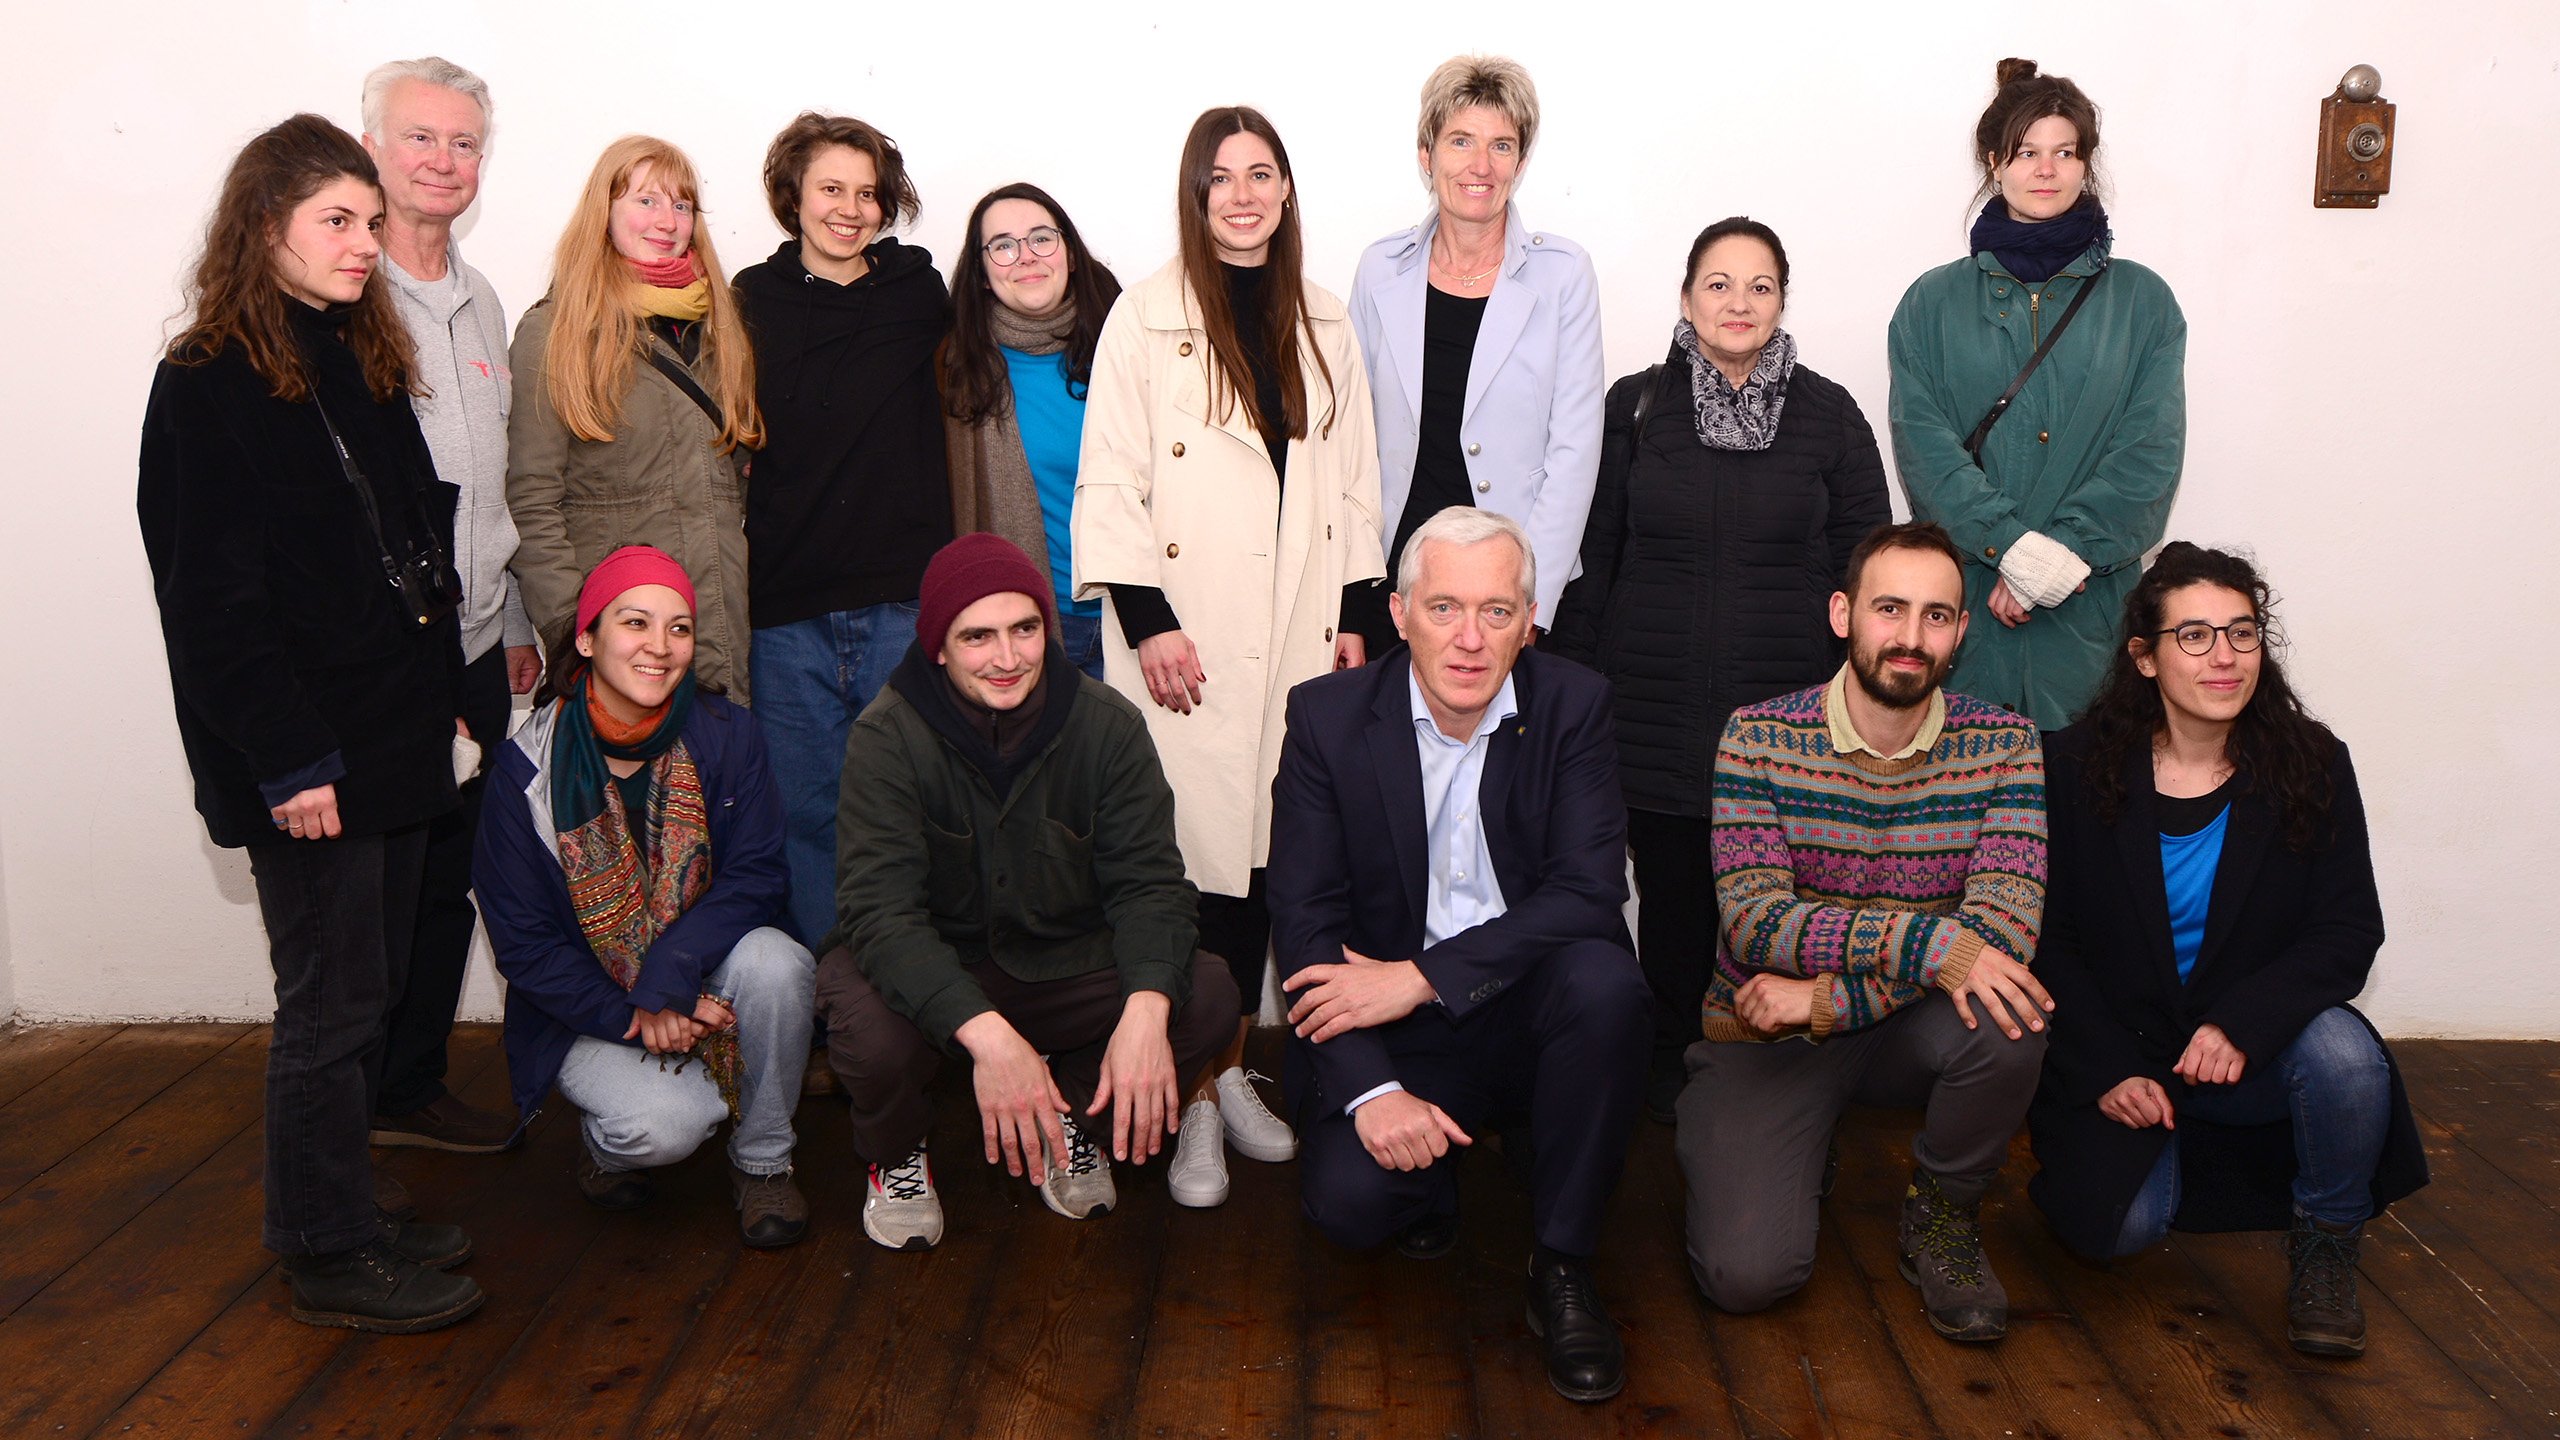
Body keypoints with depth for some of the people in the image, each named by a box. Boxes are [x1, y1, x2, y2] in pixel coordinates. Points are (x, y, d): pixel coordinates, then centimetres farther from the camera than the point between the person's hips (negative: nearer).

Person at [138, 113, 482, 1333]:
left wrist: (444, 685, 12)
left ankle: (338, 1217, 28)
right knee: (331, 1004, 0)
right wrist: (290, 762, -17)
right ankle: (329, 1256, 14)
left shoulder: (366, 362, 13)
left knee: (370, 990, 15)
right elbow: (215, 598, -15)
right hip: (305, 754, -8)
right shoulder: (209, 386, -11)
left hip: (395, 734, 8)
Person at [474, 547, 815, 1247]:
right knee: (664, 1125, -30)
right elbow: (523, 945, -8)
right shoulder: (528, 768, -12)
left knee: (774, 963, -32)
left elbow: (754, 879, -13)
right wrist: (629, 1017, -19)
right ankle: (608, 1138, 9)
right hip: (590, 1004, -2)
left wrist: (670, 975, -28)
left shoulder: (728, 737, -8)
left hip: (704, 969, 2)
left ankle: (762, 1161, -7)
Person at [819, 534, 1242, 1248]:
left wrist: (1147, 1008, -34)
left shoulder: (1107, 726, -10)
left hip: (1069, 963, 2)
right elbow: (879, 906, -26)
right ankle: (897, 1154, 4)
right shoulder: (888, 740, -18)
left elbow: (1148, 881, -12)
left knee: (1208, 998, -23)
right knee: (869, 1027, -35)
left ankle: (1077, 1113, 10)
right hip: (932, 972, -2)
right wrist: (984, 1032, -42)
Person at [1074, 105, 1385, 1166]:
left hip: (1295, 630, 4)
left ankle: (1230, 1068, 17)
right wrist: (1147, 621, -12)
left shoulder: (1323, 325, 14)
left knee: (1258, 849, 5)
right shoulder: (1146, 318, 0)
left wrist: (1356, 612, 10)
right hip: (1185, 638, -4)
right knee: (1188, 851, -6)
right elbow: (1107, 480, -4)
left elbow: (1353, 481, 17)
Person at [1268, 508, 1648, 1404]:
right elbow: (1303, 919, -8)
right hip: (1389, 1034, 0)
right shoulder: (1327, 717, -5)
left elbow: (1589, 892, -15)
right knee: (1348, 1199, -25)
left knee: (1604, 979, -32)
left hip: (1529, 1008, 1)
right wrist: (1371, 1090, -21)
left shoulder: (1573, 707, -5)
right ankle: (1434, 1175, 15)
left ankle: (1562, 1267, -12)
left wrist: (1420, 977, -24)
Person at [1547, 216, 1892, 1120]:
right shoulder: (1635, 408, 5)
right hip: (1655, 711, 0)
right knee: (1673, 894, 6)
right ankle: (1670, 1070, 26)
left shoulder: (1828, 416, 5)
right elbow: (1591, 556, 8)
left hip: (1785, 709, 0)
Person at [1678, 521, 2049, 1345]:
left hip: (1909, 1030, 2)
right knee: (1746, 1273, -22)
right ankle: (1795, 1162, 15)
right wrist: (1928, 941, -33)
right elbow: (1753, 922, -20)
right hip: (1765, 1036, -2)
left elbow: (2005, 929, -17)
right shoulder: (1760, 738, -10)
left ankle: (1944, 1216, -3)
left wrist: (1829, 996, -25)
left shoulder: (2002, 746, -5)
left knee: (2006, 1015, -33)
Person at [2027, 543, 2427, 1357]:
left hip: (2255, 1047, 1)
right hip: (2119, 1052, -1)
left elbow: (2350, 932, -7)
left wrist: (2242, 1022, -24)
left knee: (2345, 1057, -32)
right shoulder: (2081, 768, -7)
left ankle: (2325, 1251, -3)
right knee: (2120, 1227, -22)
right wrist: (2108, 1074, -14)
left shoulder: (2312, 766, -4)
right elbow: (2050, 940, -4)